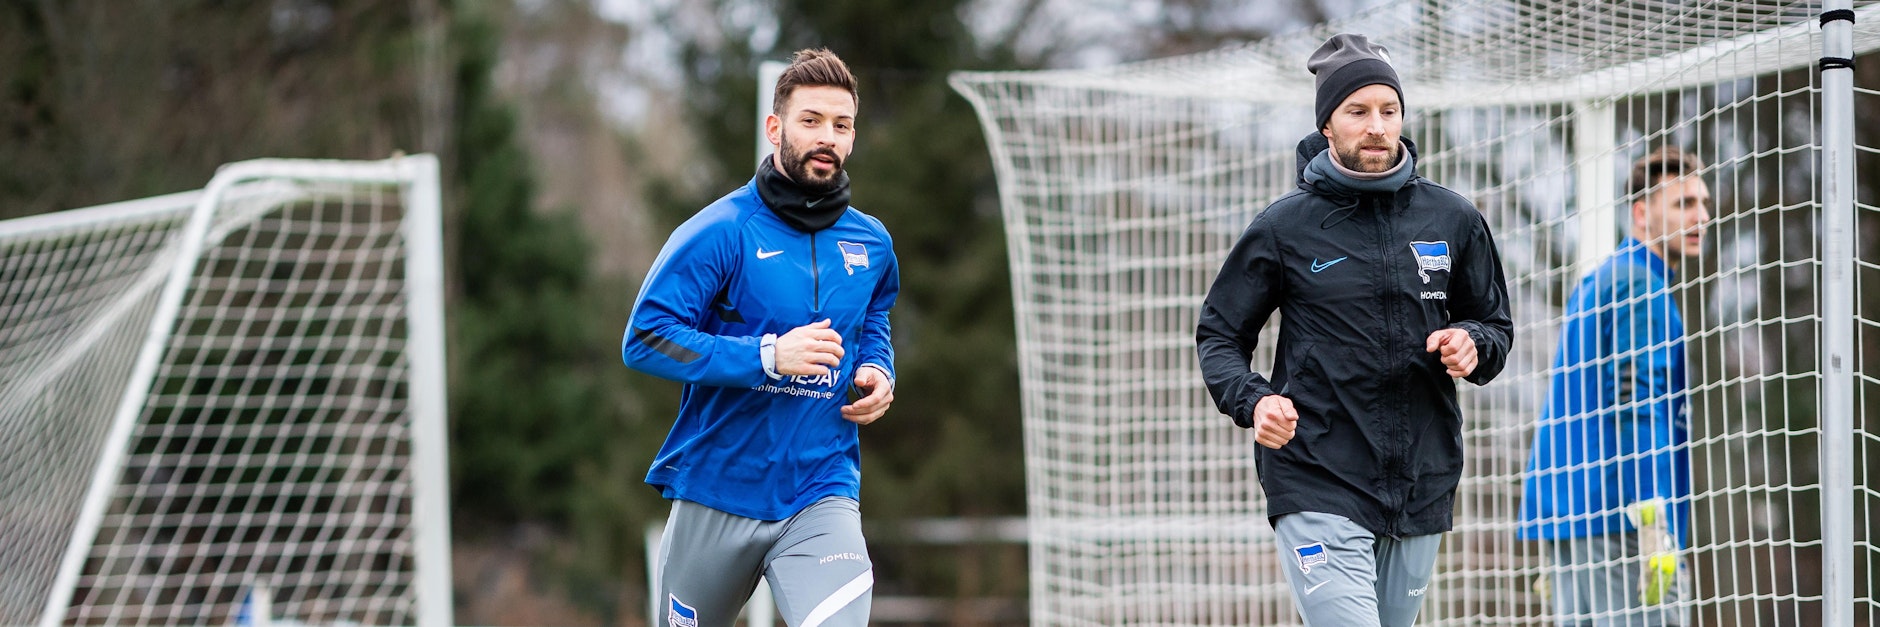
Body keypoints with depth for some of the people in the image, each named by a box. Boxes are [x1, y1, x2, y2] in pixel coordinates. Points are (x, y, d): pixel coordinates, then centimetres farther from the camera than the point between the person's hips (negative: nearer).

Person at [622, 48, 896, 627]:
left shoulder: (871, 243, 7)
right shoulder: (721, 232, -9)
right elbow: (644, 340, -15)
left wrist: (877, 371, 4)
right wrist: (768, 356, -22)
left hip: (821, 497, 2)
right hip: (717, 491, -2)